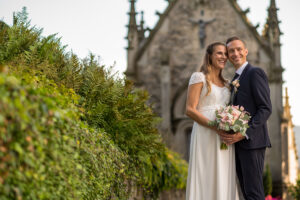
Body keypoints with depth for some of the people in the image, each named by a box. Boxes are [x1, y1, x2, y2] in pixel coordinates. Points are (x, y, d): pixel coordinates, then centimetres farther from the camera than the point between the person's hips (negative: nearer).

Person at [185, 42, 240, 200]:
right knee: (205, 181, -7)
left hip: (224, 138, 6)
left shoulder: (226, 84, 20)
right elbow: (190, 110, -9)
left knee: (224, 181, 3)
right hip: (205, 137, -6)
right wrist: (214, 126, -19)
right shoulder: (199, 77, 0)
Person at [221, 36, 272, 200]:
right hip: (238, 143, 9)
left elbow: (266, 109, -14)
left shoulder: (255, 73, -6)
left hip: (252, 142, -9)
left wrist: (245, 133, -22)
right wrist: (230, 134, 5)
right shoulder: (235, 80, 21)